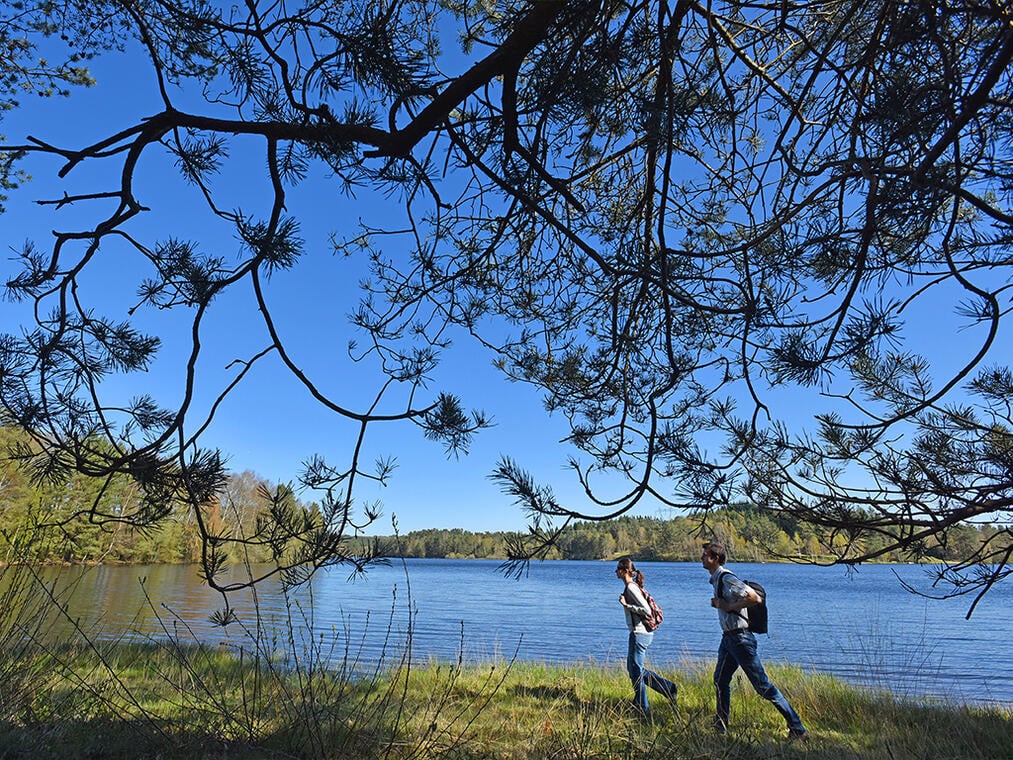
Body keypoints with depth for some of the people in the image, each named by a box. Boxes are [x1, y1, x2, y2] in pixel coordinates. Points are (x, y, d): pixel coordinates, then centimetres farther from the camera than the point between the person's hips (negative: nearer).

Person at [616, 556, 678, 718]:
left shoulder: (631, 587, -17)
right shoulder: (633, 585, 11)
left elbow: (646, 610, -23)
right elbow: (643, 606, 19)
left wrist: (626, 605, -20)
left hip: (639, 633, -10)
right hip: (644, 632, 10)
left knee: (636, 670, 3)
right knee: (633, 668, 17)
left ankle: (642, 708, 15)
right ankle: (668, 688, 19)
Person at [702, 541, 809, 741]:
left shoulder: (727, 578, -19)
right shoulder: (715, 579, 11)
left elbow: (755, 598, -26)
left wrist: (729, 607, -20)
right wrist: (717, 602, 5)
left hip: (740, 638, -10)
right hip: (728, 637, 10)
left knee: (762, 685, -2)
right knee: (720, 680, 16)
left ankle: (797, 729, 9)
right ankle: (721, 725, 29)